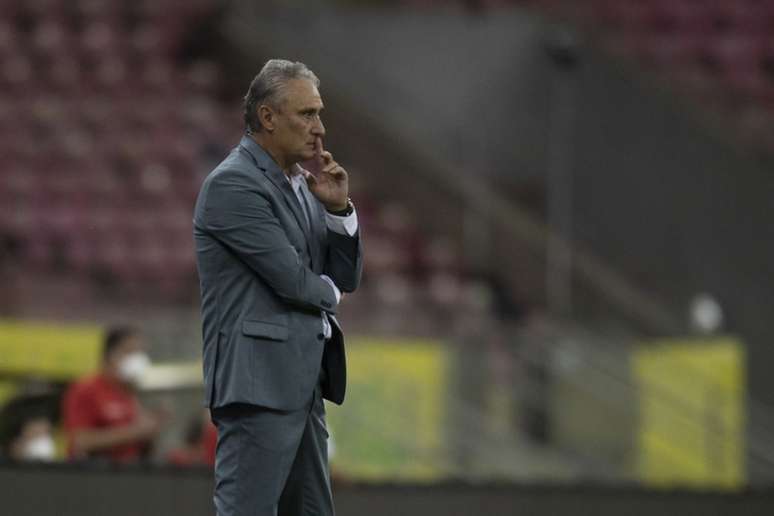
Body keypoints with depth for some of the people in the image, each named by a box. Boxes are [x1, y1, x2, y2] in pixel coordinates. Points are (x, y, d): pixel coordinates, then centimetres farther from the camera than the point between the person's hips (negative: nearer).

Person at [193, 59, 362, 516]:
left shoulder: (299, 185, 16)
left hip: (302, 385, 9)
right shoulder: (233, 184, -11)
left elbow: (346, 278, 15)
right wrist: (328, 293, 5)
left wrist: (339, 208, 1)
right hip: (259, 381, -9)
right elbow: (293, 279, -16)